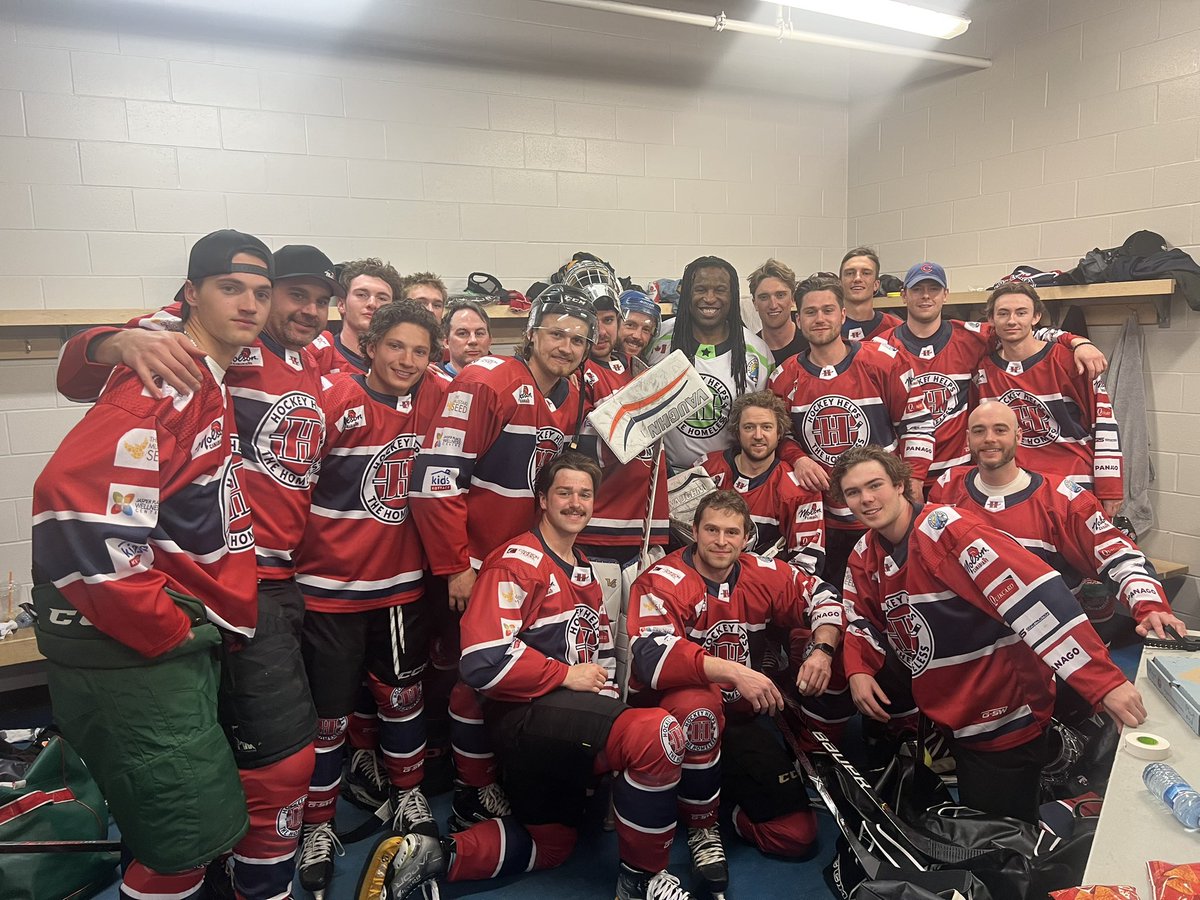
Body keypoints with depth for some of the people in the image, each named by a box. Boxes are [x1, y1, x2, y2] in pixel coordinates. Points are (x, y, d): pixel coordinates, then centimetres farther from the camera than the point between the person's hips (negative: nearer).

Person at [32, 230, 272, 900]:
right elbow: (80, 513, -28)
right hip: (133, 656, -9)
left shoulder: (212, 381, 13)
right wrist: (167, 631, -19)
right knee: (192, 839, -1)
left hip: (182, 642, 9)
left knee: (203, 827, 22)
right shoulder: (162, 380, -17)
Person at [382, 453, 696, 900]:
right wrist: (567, 675, -16)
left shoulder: (584, 571, 16)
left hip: (567, 721, 10)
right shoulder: (517, 562, -13)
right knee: (659, 734, -28)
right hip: (523, 713, -10)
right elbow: (483, 659, -23)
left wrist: (604, 702, 8)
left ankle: (433, 856, 20)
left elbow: (602, 648, 25)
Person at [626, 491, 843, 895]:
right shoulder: (661, 582, -20)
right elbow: (653, 657, -34)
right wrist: (734, 672, -41)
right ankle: (702, 828, -15)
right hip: (676, 715, -4)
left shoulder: (763, 574, -5)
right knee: (697, 705, -41)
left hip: (740, 719, 4)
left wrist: (822, 650, -13)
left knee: (798, 835, -5)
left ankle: (722, 796, 22)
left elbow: (821, 596, 7)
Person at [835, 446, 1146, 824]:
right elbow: (863, 623, 10)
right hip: (946, 718, 7)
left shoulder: (947, 529, -25)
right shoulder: (864, 557, -1)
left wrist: (1104, 681, -39)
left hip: (1005, 719, -7)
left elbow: (1035, 596, -33)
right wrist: (859, 670, -11)